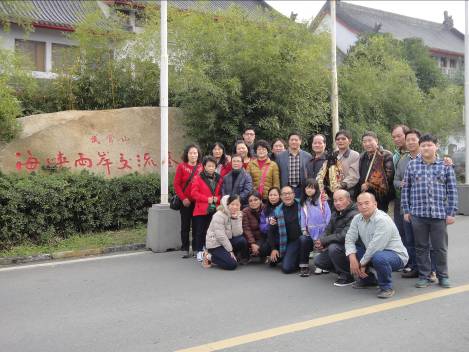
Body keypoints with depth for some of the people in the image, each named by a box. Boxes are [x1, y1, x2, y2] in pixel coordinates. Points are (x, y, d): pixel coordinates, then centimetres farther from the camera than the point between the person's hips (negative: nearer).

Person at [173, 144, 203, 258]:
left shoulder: (201, 167, 4)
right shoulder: (181, 166, -1)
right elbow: (176, 184, -3)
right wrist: (183, 198, -9)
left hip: (198, 201, 2)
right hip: (186, 202, -1)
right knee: (185, 225, 5)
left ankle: (196, 248, 17)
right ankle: (185, 249, 14)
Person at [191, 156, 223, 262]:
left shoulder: (219, 178, 9)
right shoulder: (198, 178, -1)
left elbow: (222, 193, 13)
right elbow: (194, 193, -7)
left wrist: (217, 198, -8)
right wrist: (207, 199, -13)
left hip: (214, 209, 3)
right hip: (201, 209, -2)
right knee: (200, 231, 3)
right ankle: (199, 252, 11)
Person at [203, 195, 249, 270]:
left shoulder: (238, 215, 0)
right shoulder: (219, 216, -20)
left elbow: (237, 234, -12)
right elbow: (221, 236, -22)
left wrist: (235, 219, -23)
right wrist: (230, 251, -19)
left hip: (227, 241, 6)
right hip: (215, 243, -6)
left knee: (242, 240, -22)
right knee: (232, 264, -20)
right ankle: (208, 256, -1)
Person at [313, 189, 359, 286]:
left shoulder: (354, 215, -21)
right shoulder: (335, 214, 9)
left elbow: (344, 236, -30)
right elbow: (327, 230, 8)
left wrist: (323, 241, -23)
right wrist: (320, 243, -14)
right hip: (338, 246, 9)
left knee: (334, 247, -34)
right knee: (318, 261, 1)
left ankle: (347, 276, -14)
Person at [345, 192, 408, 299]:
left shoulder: (382, 220, -25)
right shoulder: (357, 219, 0)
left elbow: (375, 247, -29)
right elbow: (349, 239, -1)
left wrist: (362, 264, -20)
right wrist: (352, 259, -17)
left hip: (395, 255, -8)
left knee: (379, 257, -38)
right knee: (351, 252, -2)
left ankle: (386, 288, -11)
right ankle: (368, 279, 17)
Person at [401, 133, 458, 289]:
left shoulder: (445, 166, 4)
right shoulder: (412, 165, 5)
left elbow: (452, 191, 4)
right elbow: (405, 189, 7)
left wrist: (451, 212, -1)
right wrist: (406, 210, 3)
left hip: (439, 213, 0)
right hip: (418, 213, 1)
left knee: (440, 247, 8)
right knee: (421, 247, 9)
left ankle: (442, 276, 23)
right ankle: (424, 276, 20)